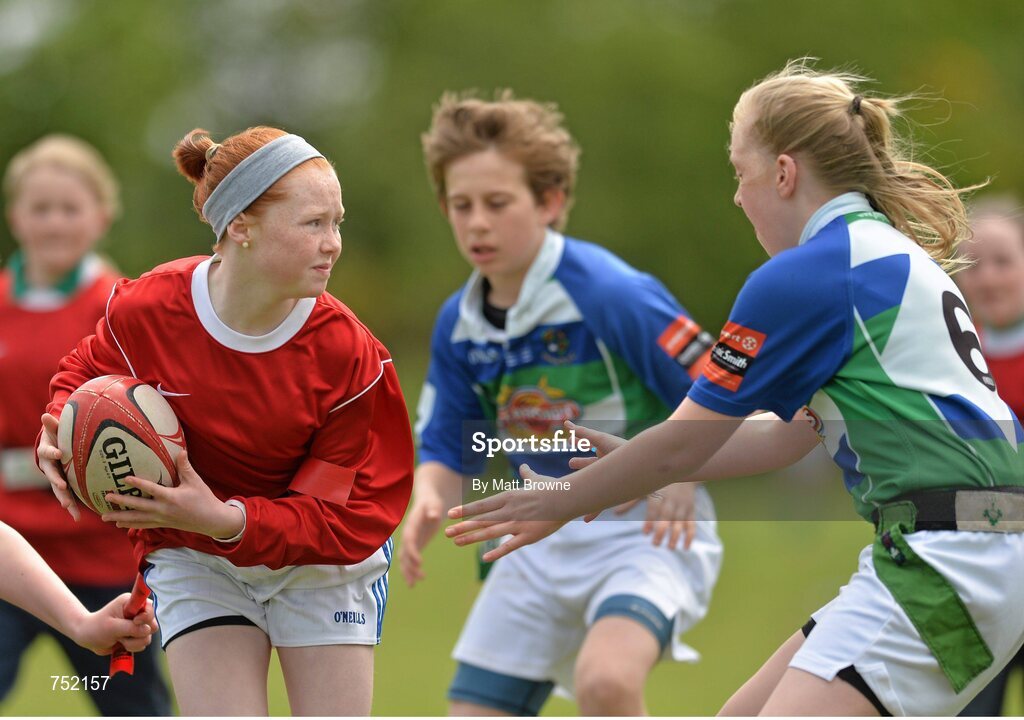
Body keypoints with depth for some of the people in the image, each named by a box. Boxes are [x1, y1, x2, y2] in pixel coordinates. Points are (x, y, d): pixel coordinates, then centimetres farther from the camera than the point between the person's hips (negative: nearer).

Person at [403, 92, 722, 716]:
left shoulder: (610, 294, -17)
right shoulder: (459, 325, 3)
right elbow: (450, 454, 11)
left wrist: (683, 475, -25)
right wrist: (427, 507, -10)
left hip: (647, 530, -7)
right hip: (541, 543, 7)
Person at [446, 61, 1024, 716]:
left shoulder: (803, 276, -10)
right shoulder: (893, 252, 20)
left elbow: (681, 447, -3)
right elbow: (787, 436, 26)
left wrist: (562, 503, 13)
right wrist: (626, 460, 27)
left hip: (946, 559, -10)